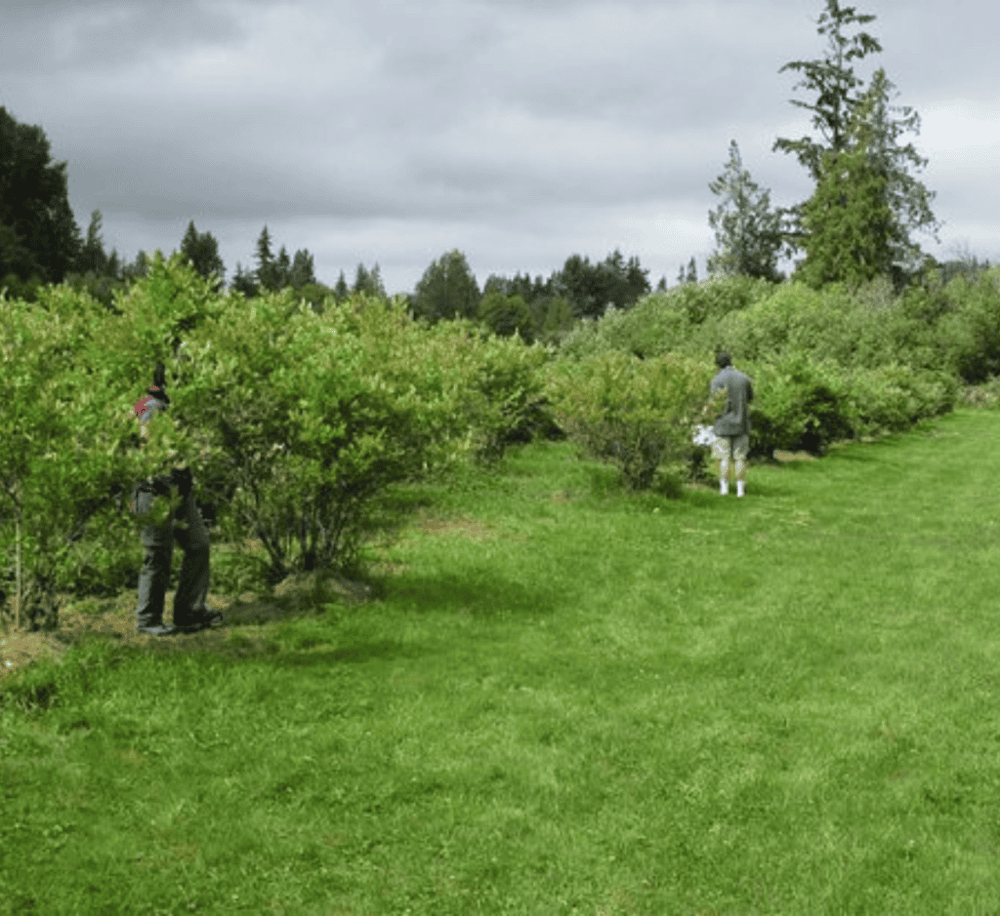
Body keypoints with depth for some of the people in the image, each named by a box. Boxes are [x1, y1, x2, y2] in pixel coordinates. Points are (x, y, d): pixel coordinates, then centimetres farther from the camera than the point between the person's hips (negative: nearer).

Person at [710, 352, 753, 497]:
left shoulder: (717, 381, -9)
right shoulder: (744, 379, 3)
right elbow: (750, 397, 18)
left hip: (724, 423, -3)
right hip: (741, 424, 3)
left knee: (723, 458, 2)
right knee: (740, 458, 6)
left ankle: (724, 488, 0)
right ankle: (740, 489, 4)